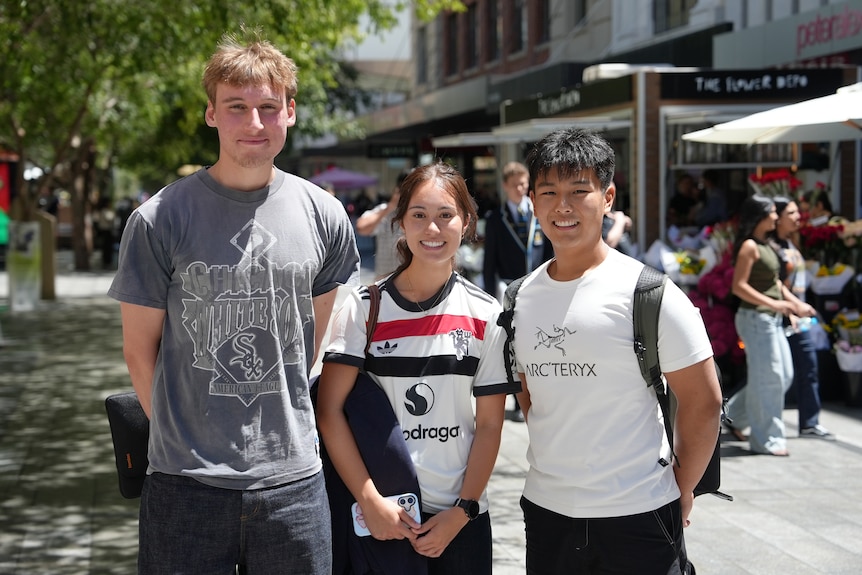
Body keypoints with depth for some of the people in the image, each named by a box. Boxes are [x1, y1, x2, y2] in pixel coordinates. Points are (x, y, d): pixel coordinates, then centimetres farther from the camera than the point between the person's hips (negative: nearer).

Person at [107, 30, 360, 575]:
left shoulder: (324, 216, 3)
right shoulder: (160, 219, -6)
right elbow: (140, 347, 2)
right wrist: (184, 435, 6)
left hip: (294, 482, 2)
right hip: (186, 485, -2)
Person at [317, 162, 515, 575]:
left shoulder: (485, 315, 0)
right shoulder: (365, 308, -4)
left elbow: (489, 424, 0)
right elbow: (329, 409, -9)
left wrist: (462, 512, -7)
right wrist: (371, 501, -15)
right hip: (382, 516, -1)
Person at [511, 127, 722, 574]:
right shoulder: (522, 298, 5)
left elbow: (703, 402, -8)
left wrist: (681, 490, -3)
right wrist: (558, 461, 10)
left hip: (636, 517, -4)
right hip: (544, 510, 5)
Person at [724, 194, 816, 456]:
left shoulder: (767, 245, 13)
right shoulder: (749, 246, -14)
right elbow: (739, 287, -18)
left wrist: (796, 302, 7)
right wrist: (772, 304, -22)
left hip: (772, 319, 9)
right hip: (756, 317, -9)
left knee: (784, 375, 13)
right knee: (768, 378, -3)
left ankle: (737, 415, 26)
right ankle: (766, 439, 8)